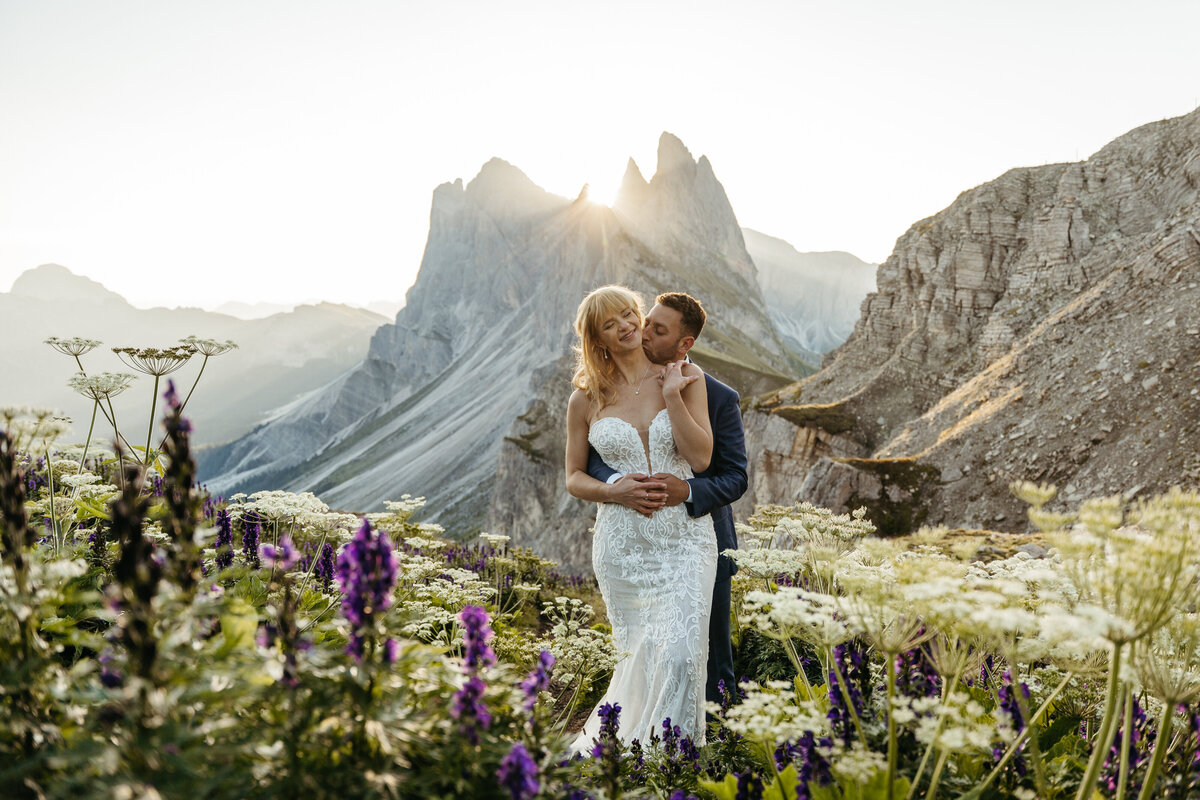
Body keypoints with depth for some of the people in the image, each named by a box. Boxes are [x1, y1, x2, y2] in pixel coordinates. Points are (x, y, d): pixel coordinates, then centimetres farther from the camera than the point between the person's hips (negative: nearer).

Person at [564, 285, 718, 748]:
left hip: (685, 538, 0)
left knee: (682, 653, -11)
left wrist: (672, 394, -12)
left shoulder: (686, 377, 2)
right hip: (623, 544, 0)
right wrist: (616, 491, -10)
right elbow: (574, 478, 9)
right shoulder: (586, 399, 2)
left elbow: (701, 458, -6)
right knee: (644, 654, 8)